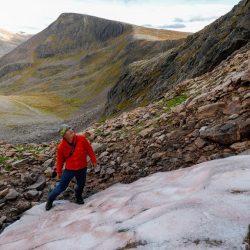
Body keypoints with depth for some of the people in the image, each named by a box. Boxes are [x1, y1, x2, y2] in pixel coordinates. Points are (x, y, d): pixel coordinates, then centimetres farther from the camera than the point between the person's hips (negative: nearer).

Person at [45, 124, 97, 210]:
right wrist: (59, 172, 7)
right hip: (69, 169, -1)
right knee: (61, 186, 8)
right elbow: (60, 160, -2)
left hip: (82, 168, 2)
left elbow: (89, 149, -5)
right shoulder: (61, 146, -17)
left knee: (81, 185, 17)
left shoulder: (81, 139, -17)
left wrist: (93, 161, 3)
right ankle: (50, 199, 33)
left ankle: (78, 196, 49)